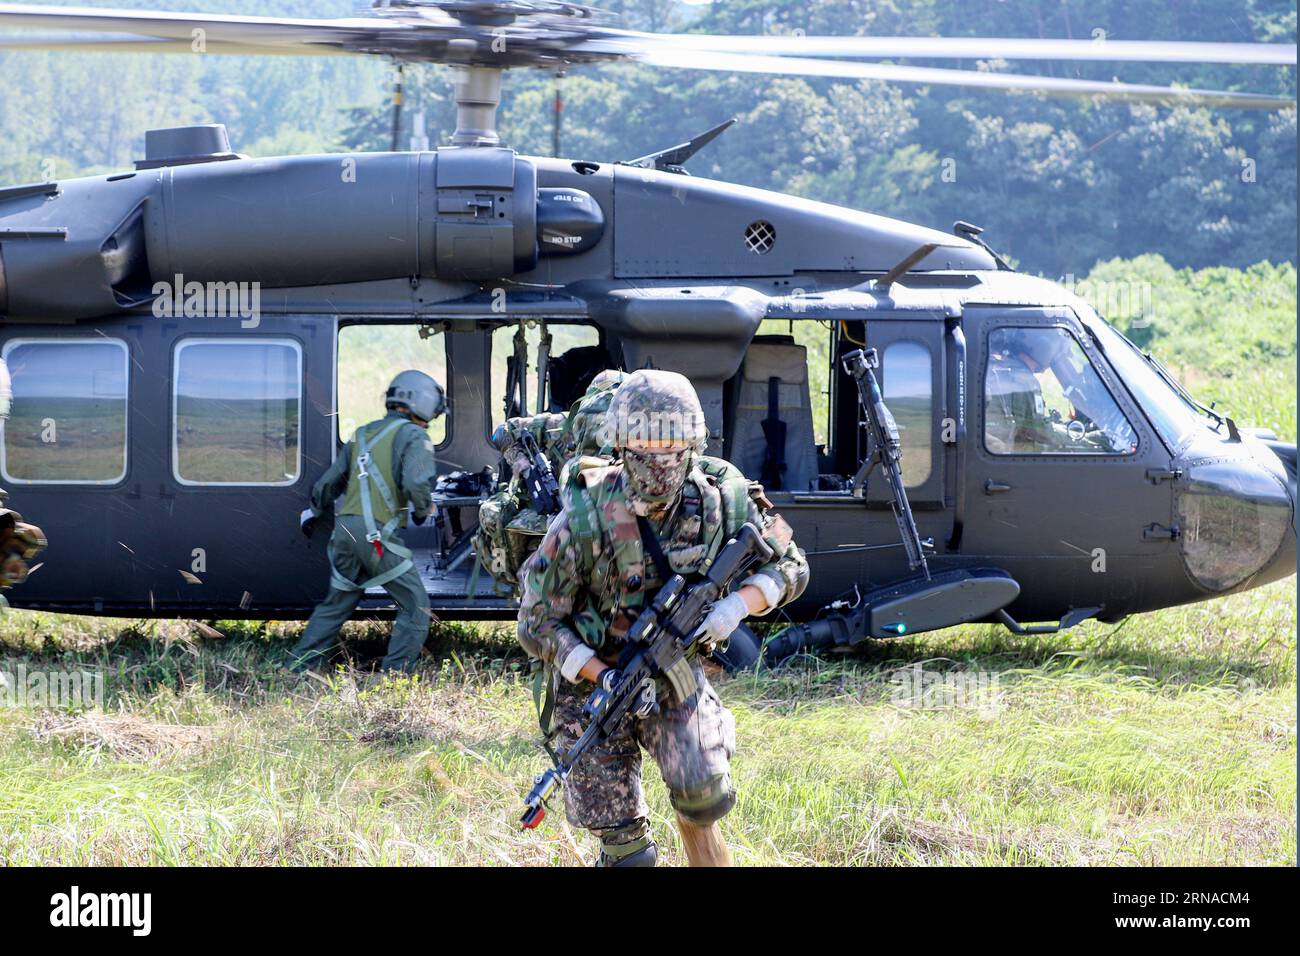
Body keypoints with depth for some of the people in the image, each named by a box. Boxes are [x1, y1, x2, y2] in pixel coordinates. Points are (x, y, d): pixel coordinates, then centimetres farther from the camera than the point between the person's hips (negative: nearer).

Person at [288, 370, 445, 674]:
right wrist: (422, 512, 3)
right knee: (415, 605, 1)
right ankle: (394, 675, -5)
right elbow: (417, 484, -18)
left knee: (336, 605, 21)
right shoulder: (412, 435, -3)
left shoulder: (363, 434, 20)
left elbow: (330, 481, 26)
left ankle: (296, 668, 22)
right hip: (377, 534, -7)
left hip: (345, 528, 8)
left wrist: (313, 513, 43)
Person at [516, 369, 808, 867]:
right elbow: (537, 624, -14)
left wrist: (736, 606, -20)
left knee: (702, 791, -25)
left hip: (675, 669, 2)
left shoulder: (721, 499, -13)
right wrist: (606, 678, -25)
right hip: (592, 680, -2)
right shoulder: (585, 518, -22)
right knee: (627, 849, -6)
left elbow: (789, 567, 0)